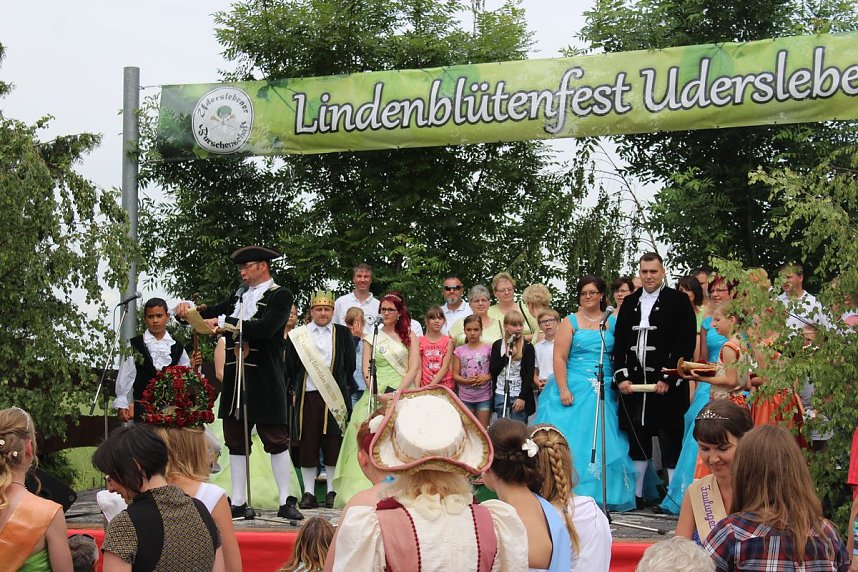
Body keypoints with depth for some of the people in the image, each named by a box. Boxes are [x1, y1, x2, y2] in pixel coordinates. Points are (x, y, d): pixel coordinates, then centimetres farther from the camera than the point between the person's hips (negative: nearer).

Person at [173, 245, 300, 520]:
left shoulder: (280, 296, -5)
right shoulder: (239, 296, 16)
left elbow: (266, 328, -20)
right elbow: (213, 313, 16)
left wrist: (228, 324, -23)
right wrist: (189, 311, -5)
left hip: (265, 381, -7)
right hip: (235, 379, 7)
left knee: (276, 440, 0)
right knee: (236, 442, 9)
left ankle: (286, 502, 5)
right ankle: (237, 502, 15)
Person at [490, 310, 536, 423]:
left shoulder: (528, 347, 0)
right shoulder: (497, 345, 7)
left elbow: (529, 375, -4)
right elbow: (492, 370, 2)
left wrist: (522, 397, -11)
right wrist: (506, 356, -10)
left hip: (519, 395, -2)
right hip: (501, 394, 2)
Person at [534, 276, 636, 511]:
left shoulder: (613, 323, 11)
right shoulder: (570, 322, 4)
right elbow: (559, 358, -3)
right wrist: (563, 389, -12)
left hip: (605, 392, 2)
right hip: (575, 389, -2)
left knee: (604, 444, 0)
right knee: (572, 440, -4)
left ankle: (601, 495, 8)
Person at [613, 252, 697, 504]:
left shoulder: (678, 301, -2)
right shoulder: (630, 303, 14)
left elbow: (687, 343, -8)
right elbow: (619, 342, 14)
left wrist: (668, 379, -13)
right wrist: (621, 376, 2)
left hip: (667, 386, -5)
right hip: (633, 384, 5)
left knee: (670, 444, -1)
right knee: (637, 442, 10)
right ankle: (636, 495, 18)